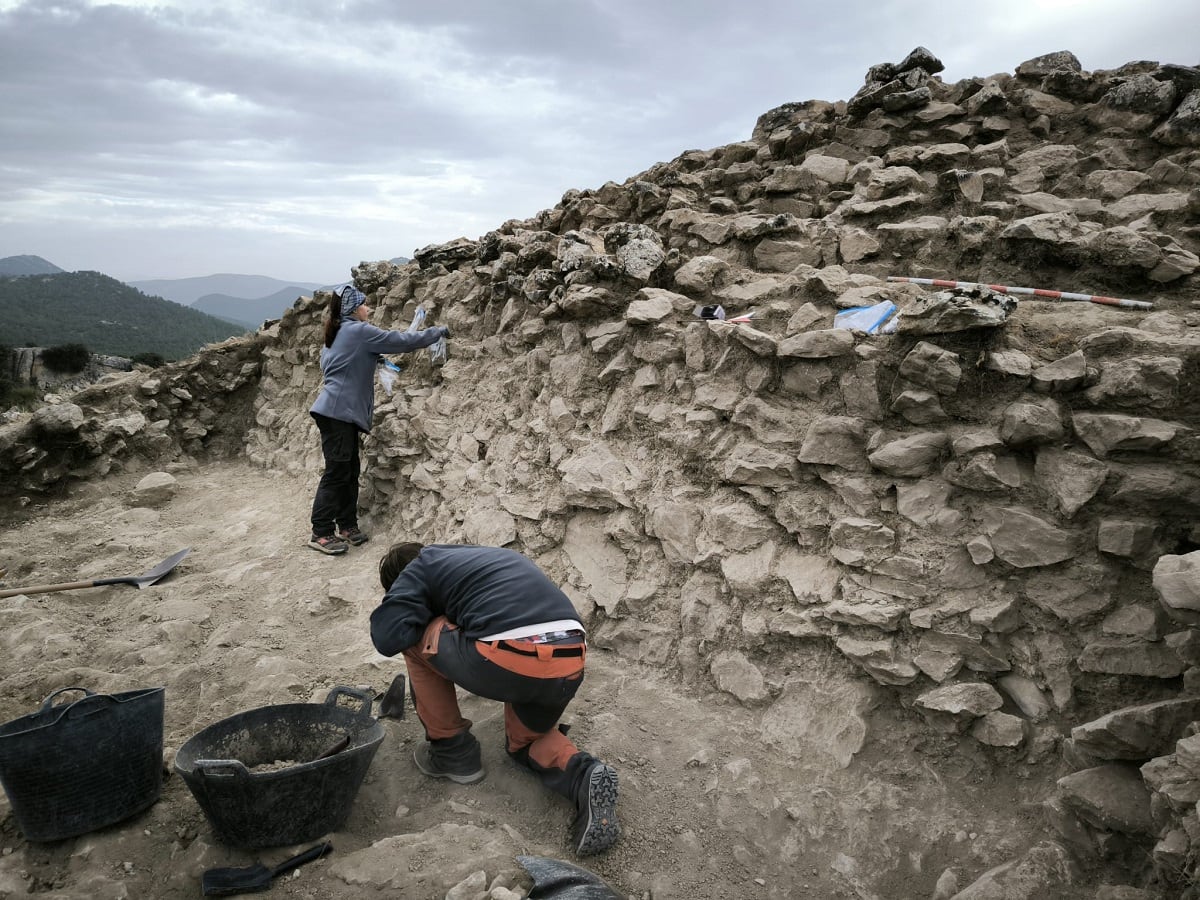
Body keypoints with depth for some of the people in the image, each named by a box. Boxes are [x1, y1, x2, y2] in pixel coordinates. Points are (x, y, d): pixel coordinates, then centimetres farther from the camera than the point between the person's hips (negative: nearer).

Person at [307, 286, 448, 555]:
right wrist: (438, 331, 0)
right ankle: (321, 533, -4)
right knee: (337, 472, -7)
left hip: (342, 412, 9)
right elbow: (402, 341, -9)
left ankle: (347, 525, 16)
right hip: (338, 411, -9)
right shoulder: (359, 331, -10)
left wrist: (372, 360, 18)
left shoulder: (337, 333, 18)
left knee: (350, 472, 11)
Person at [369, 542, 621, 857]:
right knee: (525, 742, 35)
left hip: (509, 662, -7)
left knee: (415, 638, 21)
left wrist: (432, 615, 25)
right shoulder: (492, 556, 34)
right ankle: (584, 775, 5)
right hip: (570, 663, 7)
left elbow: (388, 637, 6)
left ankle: (453, 753, 25)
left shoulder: (422, 566, 16)